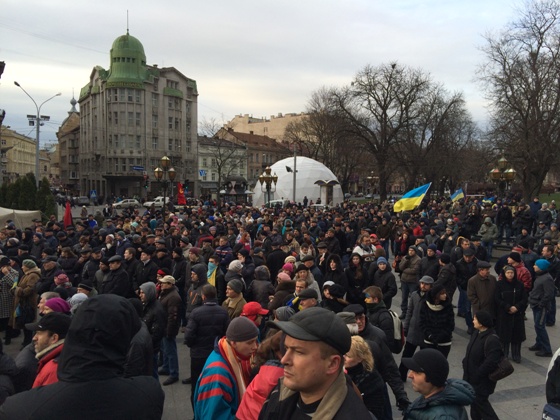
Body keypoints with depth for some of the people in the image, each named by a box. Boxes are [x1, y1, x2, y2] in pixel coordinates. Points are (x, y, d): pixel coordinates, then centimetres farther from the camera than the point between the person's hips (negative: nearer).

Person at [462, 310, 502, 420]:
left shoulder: (492, 340, -25)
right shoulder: (477, 334, 3)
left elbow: (491, 363, -28)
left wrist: (477, 375, -21)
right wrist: (466, 365, 6)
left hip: (482, 380, -9)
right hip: (472, 377, 9)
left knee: (480, 401, 0)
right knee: (474, 400, 19)